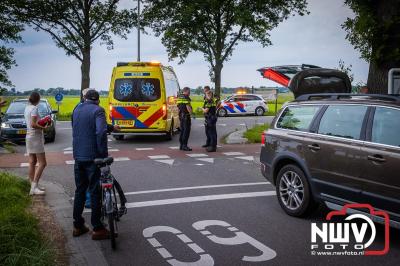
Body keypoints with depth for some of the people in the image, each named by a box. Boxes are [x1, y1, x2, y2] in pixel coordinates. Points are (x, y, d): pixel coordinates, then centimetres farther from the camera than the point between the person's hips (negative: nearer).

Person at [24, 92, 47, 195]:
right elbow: (33, 124, -23)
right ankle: (34, 187, -12)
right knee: (42, 163, -8)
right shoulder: (34, 108, -14)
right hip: (36, 137, -9)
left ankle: (33, 186, 15)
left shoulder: (27, 108, 12)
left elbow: (30, 123, 13)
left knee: (32, 163, 10)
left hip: (29, 136, 9)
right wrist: (43, 127, -13)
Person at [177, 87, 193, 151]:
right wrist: (191, 113, -12)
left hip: (181, 116, 9)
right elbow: (188, 107, -19)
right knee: (186, 131, -6)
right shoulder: (186, 97, -12)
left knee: (182, 130, 13)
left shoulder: (179, 97, 15)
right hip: (186, 116, -9)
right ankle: (184, 145, -8)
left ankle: (181, 145, 16)